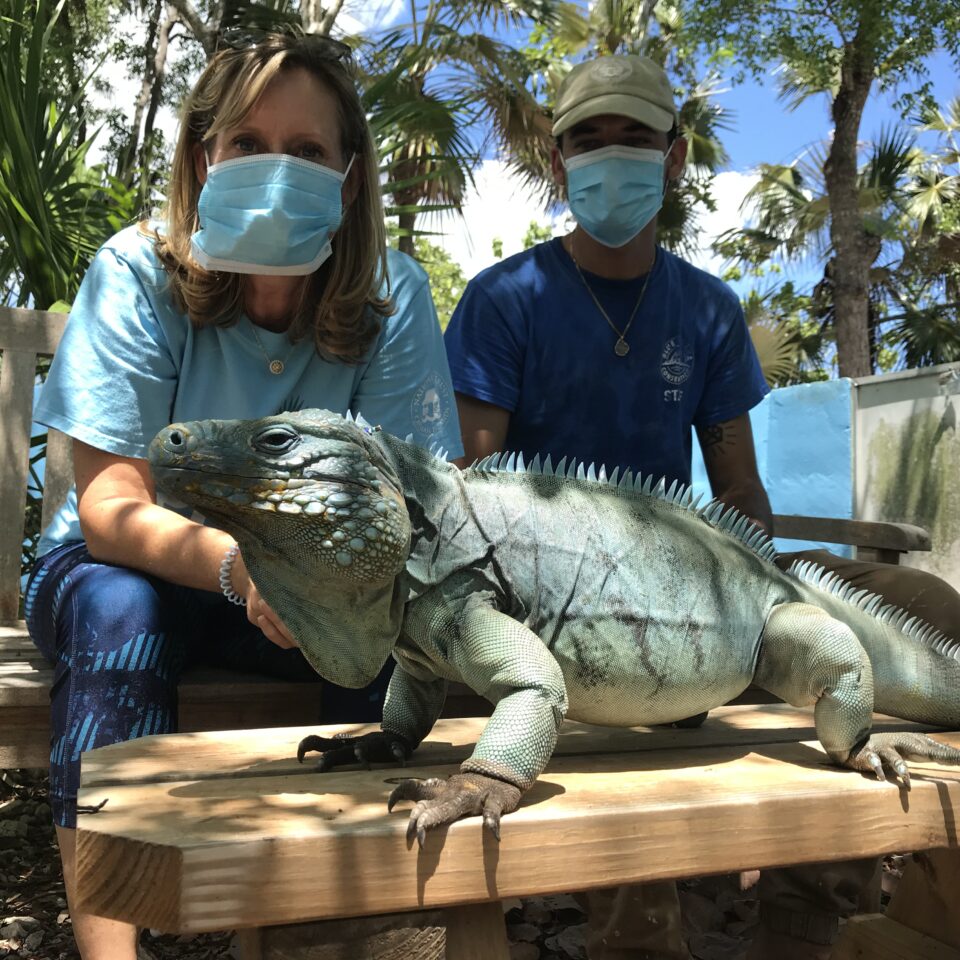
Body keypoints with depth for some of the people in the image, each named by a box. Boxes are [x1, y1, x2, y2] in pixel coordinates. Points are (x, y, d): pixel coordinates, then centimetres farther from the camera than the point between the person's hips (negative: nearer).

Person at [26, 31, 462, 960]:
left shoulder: (390, 295, -13)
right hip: (120, 569, 0)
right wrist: (240, 566, -45)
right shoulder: (137, 272, -17)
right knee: (119, 612, -33)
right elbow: (111, 510, -24)